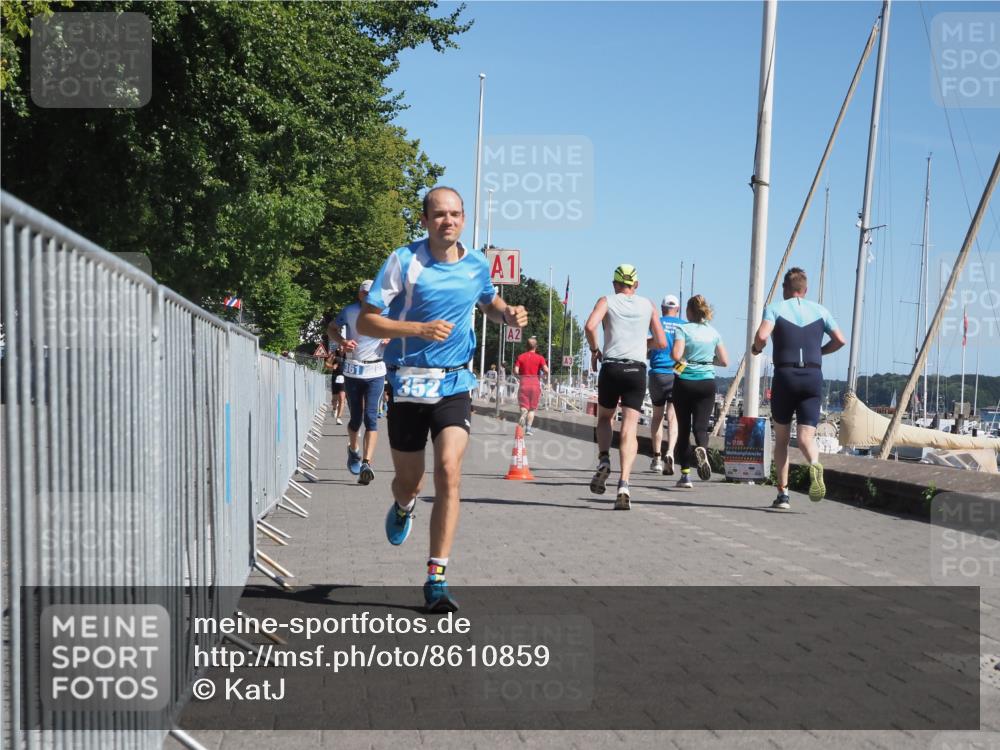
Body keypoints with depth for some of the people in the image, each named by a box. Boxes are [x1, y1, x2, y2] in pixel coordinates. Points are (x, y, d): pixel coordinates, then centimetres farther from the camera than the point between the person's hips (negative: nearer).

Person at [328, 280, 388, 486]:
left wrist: (391, 339, -8)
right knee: (356, 419, 7)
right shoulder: (350, 311, -2)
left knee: (371, 417, -13)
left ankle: (366, 463, -19)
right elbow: (331, 329, 12)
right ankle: (353, 450, 38)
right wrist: (342, 341, -9)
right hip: (352, 372, 1)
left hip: (376, 372, -1)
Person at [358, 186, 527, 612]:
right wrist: (420, 329, -23)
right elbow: (366, 321, -10)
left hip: (454, 384, 1)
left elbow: (490, 304, 26)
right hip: (408, 384, -1)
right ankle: (403, 507, 52)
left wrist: (508, 315, 3)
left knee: (449, 472, -17)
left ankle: (437, 579, -11)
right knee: (409, 481, 11)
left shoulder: (477, 265, 4)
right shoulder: (403, 261, -8)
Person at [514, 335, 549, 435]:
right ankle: (528, 428, 4)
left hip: (523, 383, 0)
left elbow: (516, 371, -6)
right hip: (535, 384, 0)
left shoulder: (520, 357, 4)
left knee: (523, 406, 3)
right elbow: (546, 370, -12)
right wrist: (546, 375, 10)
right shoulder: (540, 358, 0)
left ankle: (524, 413, -32)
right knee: (532, 408, 11)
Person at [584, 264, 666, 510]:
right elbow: (662, 343, 12)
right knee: (629, 428, -3)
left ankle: (604, 460, 0)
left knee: (604, 418, 23)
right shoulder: (648, 305, 13)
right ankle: (624, 484, -18)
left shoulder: (607, 301, 6)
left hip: (610, 367, -1)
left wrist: (594, 350, 3)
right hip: (637, 370, 1)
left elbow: (590, 326, -13)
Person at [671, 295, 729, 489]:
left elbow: (676, 355, -19)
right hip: (707, 383, 2)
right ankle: (702, 449, -34)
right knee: (701, 426, 1)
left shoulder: (682, 329, -6)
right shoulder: (713, 332, 7)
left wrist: (684, 360, 3)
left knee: (684, 428, 7)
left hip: (684, 382, -2)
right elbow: (725, 361, 10)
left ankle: (685, 474, 7)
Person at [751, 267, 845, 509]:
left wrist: (756, 348, 6)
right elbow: (840, 340, 5)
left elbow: (762, 336, -15)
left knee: (781, 438, 12)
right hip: (813, 377, 2)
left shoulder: (775, 308, 2)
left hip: (785, 375, -1)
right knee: (805, 436, -3)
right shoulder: (820, 310, 12)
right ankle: (814, 464, -38)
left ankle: (783, 494, 12)